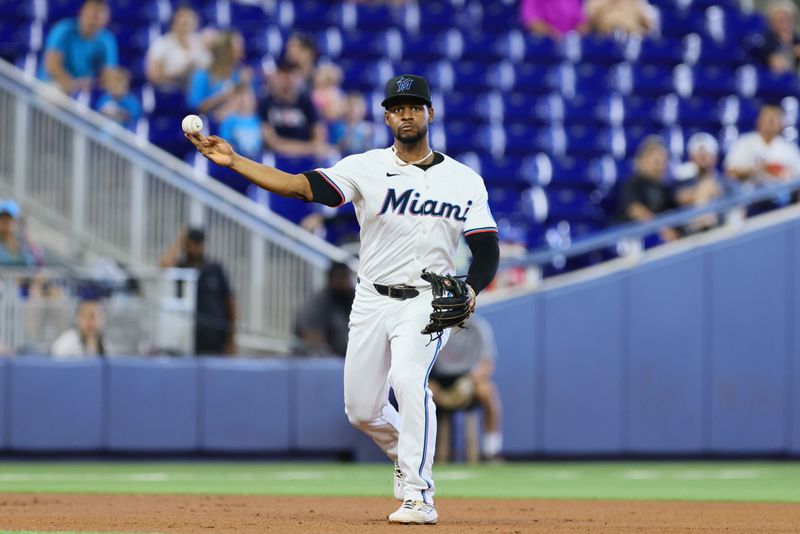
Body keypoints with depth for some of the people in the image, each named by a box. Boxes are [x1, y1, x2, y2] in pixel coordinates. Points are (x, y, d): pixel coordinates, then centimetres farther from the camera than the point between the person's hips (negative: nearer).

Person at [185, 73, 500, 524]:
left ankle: (419, 498, -25)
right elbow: (301, 186, -12)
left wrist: (470, 291, -21)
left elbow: (487, 251, 0)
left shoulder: (465, 180, 1)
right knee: (362, 410, 5)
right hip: (372, 302, 3)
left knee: (407, 378, -29)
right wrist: (232, 161, -23)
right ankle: (407, 457, 38)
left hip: (428, 302, -3)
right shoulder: (366, 168, -1)